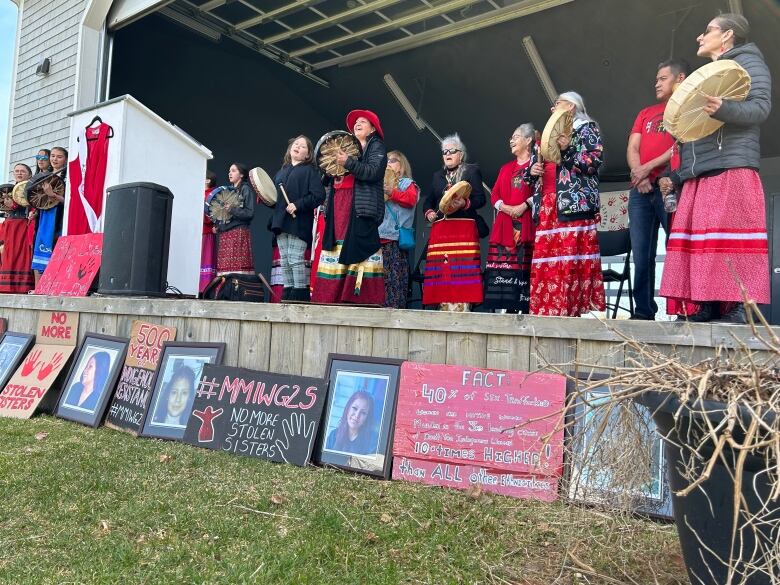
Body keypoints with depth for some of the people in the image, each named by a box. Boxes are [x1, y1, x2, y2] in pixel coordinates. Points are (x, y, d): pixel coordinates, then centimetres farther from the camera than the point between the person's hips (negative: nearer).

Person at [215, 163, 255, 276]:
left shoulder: (245, 189, 2)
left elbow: (250, 213, -8)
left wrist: (232, 209, -16)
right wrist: (217, 227, 9)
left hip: (239, 232, -7)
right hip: (224, 234, 7)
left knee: (238, 266, -12)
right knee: (225, 266, 0)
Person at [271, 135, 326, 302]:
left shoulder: (310, 170, 3)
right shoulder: (282, 171, 22)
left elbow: (318, 196, -9)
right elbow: (274, 196, 25)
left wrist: (298, 205, -16)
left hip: (298, 222, -6)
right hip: (281, 221, 6)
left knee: (296, 260, -10)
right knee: (284, 261, 5)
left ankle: (300, 295, -5)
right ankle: (287, 295, 10)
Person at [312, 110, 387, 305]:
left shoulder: (376, 146, 8)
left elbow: (374, 172, -10)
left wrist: (348, 163, -17)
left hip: (361, 206, -6)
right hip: (339, 205, 6)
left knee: (357, 250, -14)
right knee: (338, 247, -1)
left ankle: (361, 295, -16)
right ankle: (335, 297, -2)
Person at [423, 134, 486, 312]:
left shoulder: (471, 171, 10)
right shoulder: (438, 175, 25)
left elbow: (480, 198, 0)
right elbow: (428, 200, 25)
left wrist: (464, 204, -18)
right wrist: (429, 213, 4)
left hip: (464, 228, -4)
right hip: (440, 229, 5)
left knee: (461, 272, -13)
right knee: (441, 272, -4)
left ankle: (461, 308, -15)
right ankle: (444, 307, -3)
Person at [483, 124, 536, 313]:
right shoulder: (506, 168, 25)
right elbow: (494, 194, 16)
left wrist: (524, 206, -17)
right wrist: (503, 206, -4)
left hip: (526, 222, -5)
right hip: (504, 224, 5)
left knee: (524, 265, -12)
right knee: (504, 265, -3)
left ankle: (526, 308, -12)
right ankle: (509, 308, -1)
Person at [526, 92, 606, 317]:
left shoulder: (587, 128, 9)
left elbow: (594, 162, -6)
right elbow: (534, 166, 30)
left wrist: (567, 149, -15)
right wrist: (532, 170, 7)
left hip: (574, 204, -6)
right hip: (546, 206, 6)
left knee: (573, 258, -13)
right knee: (545, 259, -2)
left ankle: (577, 309, -13)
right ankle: (548, 310, -1)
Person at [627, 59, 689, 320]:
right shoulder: (646, 113, 25)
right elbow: (632, 148, 13)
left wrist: (648, 167, -11)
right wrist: (639, 176, -5)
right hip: (640, 190, 5)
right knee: (641, 255, 1)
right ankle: (644, 311, 4)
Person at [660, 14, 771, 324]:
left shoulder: (747, 61, 6)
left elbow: (761, 106, -9)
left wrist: (723, 109, -26)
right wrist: (676, 174, 17)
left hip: (732, 166, -8)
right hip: (699, 171, 8)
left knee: (730, 235, -12)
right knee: (697, 234, 0)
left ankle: (738, 306, -11)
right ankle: (706, 305, -1)